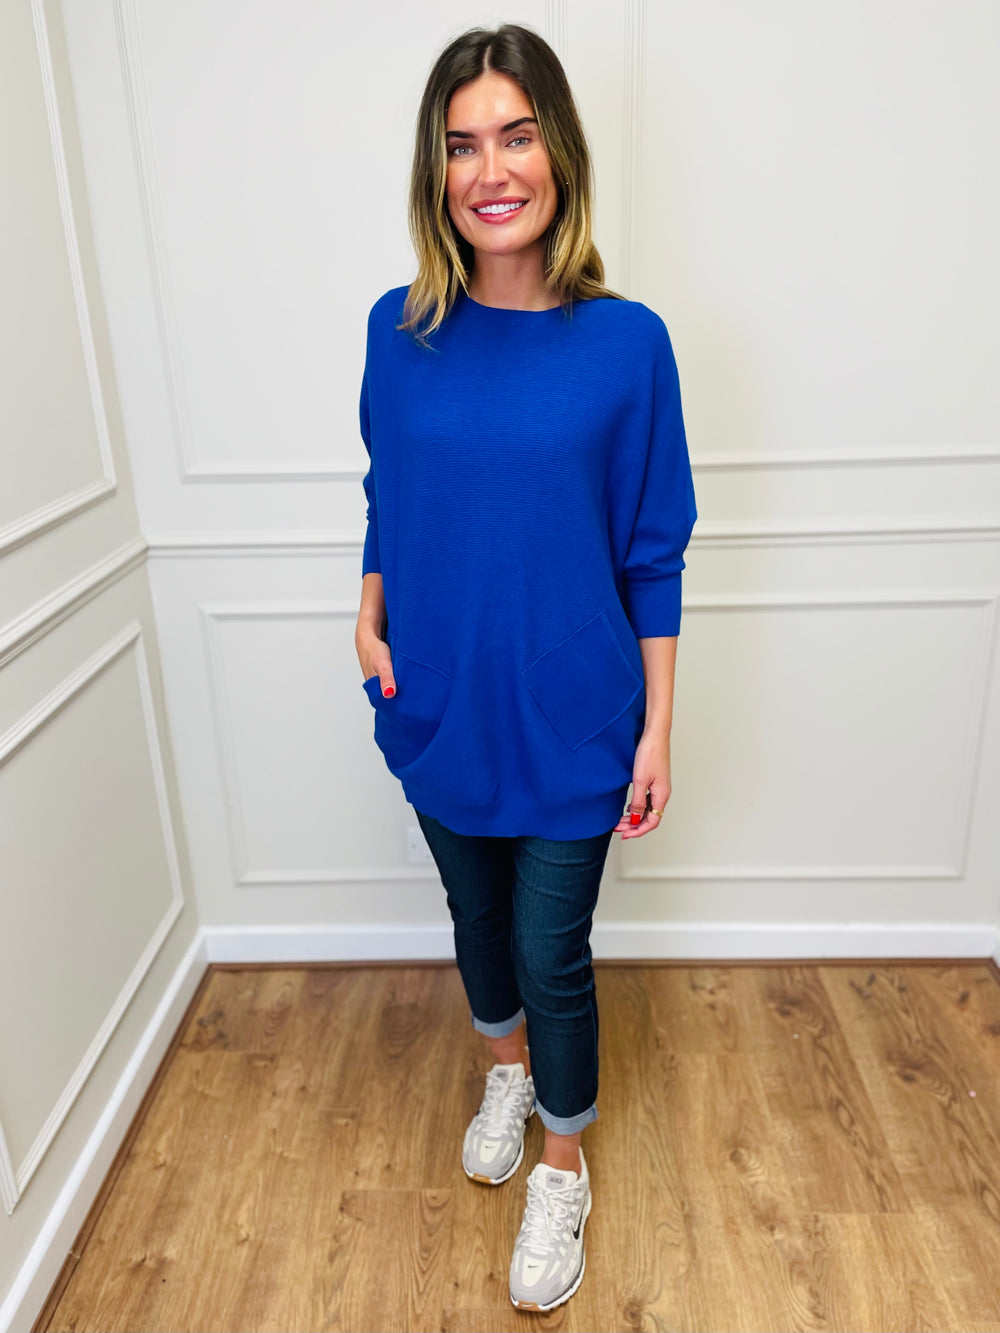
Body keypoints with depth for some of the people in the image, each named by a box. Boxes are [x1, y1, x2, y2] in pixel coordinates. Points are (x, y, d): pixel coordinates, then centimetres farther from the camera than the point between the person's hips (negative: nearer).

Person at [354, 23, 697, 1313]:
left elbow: (654, 553, -7)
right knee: (475, 914, 23)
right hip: (439, 708, 3)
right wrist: (370, 623, -4)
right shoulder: (401, 330, -5)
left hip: (569, 720, -3)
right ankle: (508, 1066, 55)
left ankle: (563, 1167, 39)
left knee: (551, 951, 10)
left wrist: (656, 727, -6)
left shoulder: (625, 342, -12)